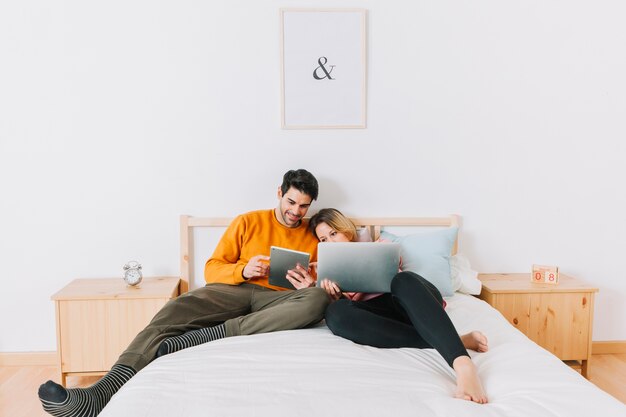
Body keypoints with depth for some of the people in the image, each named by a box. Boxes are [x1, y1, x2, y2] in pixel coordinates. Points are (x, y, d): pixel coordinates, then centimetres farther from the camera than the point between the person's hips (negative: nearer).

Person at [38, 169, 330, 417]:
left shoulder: (313, 237, 15)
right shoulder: (248, 222, 12)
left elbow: (319, 286, 15)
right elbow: (212, 269, 8)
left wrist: (308, 285, -9)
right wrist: (243, 270, -12)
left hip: (278, 301, 0)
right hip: (234, 289, 1)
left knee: (319, 298, -35)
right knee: (178, 309, -30)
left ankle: (212, 335, -39)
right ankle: (104, 391, -47)